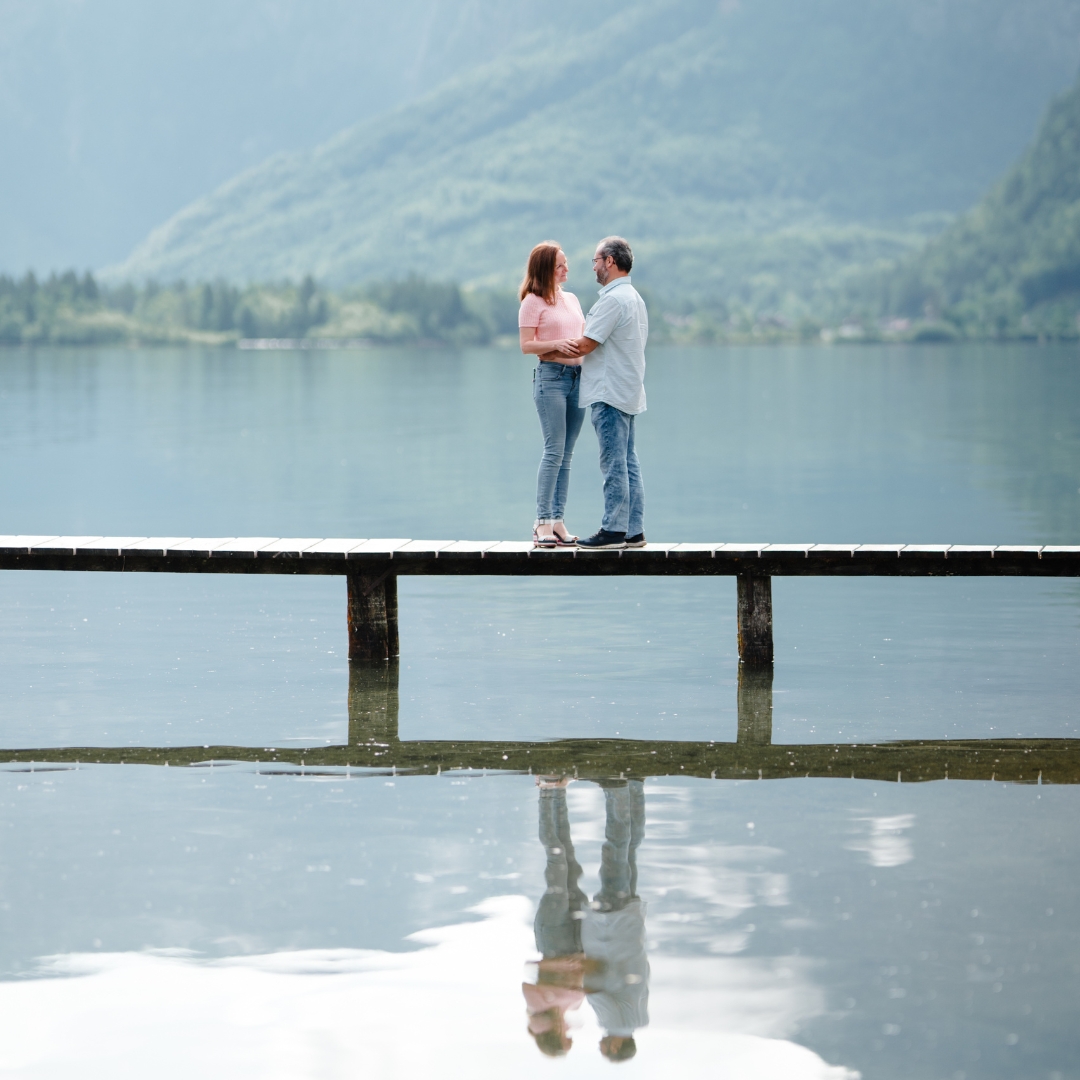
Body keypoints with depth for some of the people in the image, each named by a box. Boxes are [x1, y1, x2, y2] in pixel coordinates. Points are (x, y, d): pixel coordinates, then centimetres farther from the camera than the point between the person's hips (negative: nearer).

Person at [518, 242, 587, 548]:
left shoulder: (572, 299, 17)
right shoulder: (533, 302, -3)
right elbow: (526, 345, -7)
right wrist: (556, 344, -22)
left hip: (577, 376, 7)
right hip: (550, 376, -7)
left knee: (566, 454, 4)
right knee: (554, 450, -12)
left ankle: (557, 521, 5)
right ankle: (542, 522, -10)